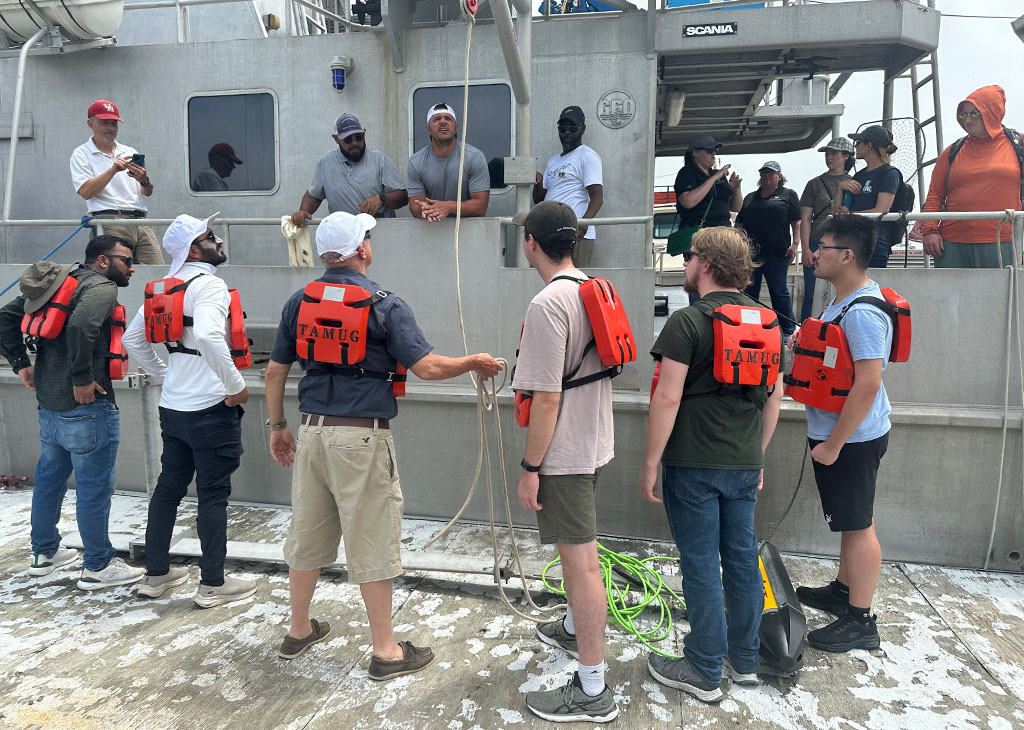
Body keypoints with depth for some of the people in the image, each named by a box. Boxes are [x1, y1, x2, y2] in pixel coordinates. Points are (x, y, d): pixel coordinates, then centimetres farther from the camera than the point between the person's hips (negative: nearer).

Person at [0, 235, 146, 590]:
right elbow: (80, 326, -32)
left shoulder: (58, 283, 14)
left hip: (48, 403, 9)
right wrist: (82, 378, -24)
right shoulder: (101, 288, -13)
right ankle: (98, 566, 12)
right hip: (87, 407, -9)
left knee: (49, 478, 21)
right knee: (94, 487, 1)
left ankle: (44, 552, 36)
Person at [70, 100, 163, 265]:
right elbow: (85, 191, -4)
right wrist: (113, 170, -11)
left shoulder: (130, 152, 23)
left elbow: (148, 193, 14)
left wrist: (144, 181, -9)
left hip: (140, 221, 4)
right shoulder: (81, 154, 11)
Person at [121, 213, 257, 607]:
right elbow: (208, 335, -32)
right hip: (209, 408, -8)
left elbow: (132, 339, 19)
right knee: (213, 494, 2)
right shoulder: (209, 283, -14)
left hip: (172, 407, 8)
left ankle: (156, 573, 30)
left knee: (169, 487, 17)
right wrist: (236, 386, -22)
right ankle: (212, 584, 12)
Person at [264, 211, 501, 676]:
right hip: (362, 436, -6)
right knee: (371, 543, 3)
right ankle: (386, 652, 16)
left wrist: (277, 426, 21)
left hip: (312, 431, 6)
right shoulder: (384, 305, -10)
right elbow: (426, 367, -15)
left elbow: (275, 371, 10)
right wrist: (473, 364, 1)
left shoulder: (299, 302, 7)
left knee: (307, 533, 18)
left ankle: (299, 631, 35)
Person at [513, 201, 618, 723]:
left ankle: (592, 691, 12)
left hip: (562, 453, -10)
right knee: (575, 552, 26)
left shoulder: (548, 304, -22)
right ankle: (575, 629, 48)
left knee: (580, 560, -1)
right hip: (593, 442, 10)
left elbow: (547, 398, -24)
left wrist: (530, 468, -17)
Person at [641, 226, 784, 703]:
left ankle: (705, 674, 17)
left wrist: (650, 464, -10)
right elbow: (775, 396, 13)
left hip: (694, 464, -7)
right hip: (745, 465, 7)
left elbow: (667, 399, -19)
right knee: (742, 558, 16)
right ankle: (744, 660, 32)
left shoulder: (688, 321, -14)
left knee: (700, 566, 3)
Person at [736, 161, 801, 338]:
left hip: (777, 254, -4)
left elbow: (797, 223, 1)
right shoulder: (750, 198, 20)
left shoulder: (788, 195, 9)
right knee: (749, 291, 6)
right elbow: (740, 224, 21)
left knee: (779, 291, -3)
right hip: (750, 253, 4)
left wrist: (794, 244, -10)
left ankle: (787, 330, 4)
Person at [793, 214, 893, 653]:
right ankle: (843, 591, 38)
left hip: (852, 438, -10)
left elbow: (868, 384, -28)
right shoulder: (842, 301, 11)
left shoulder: (863, 312, -23)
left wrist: (834, 444, -24)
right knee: (850, 521, 22)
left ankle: (860, 620, 14)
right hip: (836, 433, 10)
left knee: (857, 525, 1)